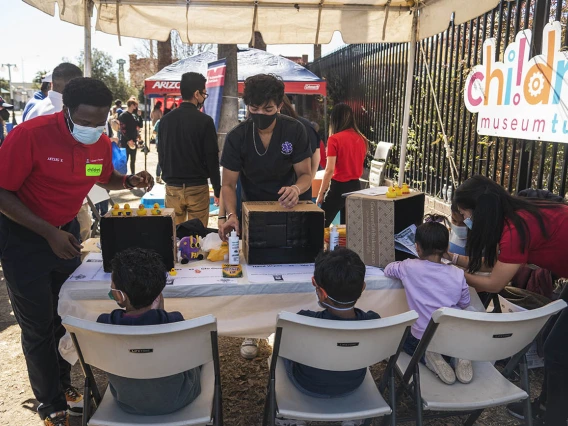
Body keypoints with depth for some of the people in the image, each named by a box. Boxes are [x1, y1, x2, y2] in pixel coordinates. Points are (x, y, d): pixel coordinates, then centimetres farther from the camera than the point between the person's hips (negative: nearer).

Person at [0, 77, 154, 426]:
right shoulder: (30, 135, -25)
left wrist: (130, 181, -9)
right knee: (39, 326, 4)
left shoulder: (101, 143, -7)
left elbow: (106, 178, 13)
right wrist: (48, 233, -27)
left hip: (66, 231, 5)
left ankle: (64, 385, 36)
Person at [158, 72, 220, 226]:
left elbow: (161, 155, 10)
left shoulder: (165, 120, 3)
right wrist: (217, 189, 0)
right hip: (197, 188, -4)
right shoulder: (204, 121, -11)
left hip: (172, 188, 4)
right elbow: (212, 158, -9)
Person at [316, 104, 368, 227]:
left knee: (322, 225, 5)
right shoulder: (361, 139, 4)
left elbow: (330, 170, -15)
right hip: (356, 186, 6)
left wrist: (321, 194, -9)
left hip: (339, 186, -6)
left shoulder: (334, 139, -13)